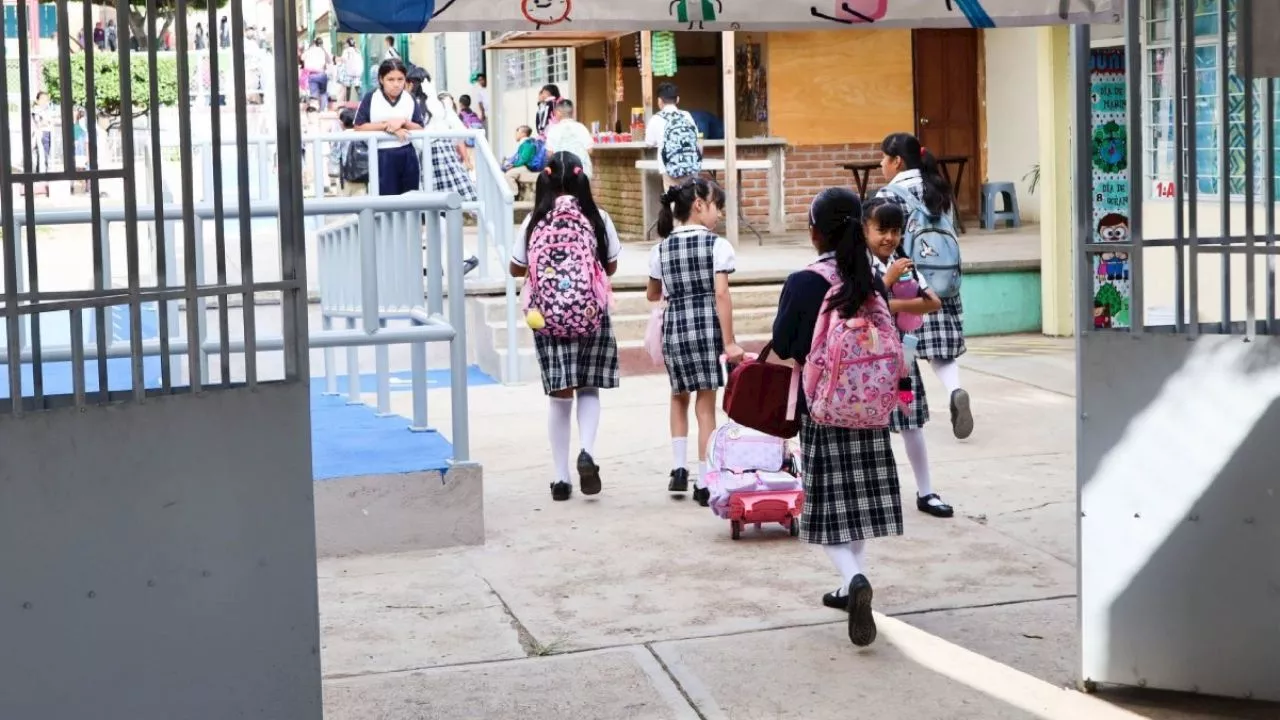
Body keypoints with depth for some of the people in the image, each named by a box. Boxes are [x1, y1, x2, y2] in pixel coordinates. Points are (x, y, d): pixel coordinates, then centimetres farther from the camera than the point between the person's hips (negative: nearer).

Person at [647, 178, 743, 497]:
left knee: (679, 396, 22)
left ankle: (679, 467, 13)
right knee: (706, 403, 3)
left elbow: (652, 295, 19)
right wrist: (729, 341, -10)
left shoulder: (661, 249, 8)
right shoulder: (717, 245, -5)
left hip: (673, 326, 4)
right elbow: (721, 294, -11)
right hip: (706, 325, -4)